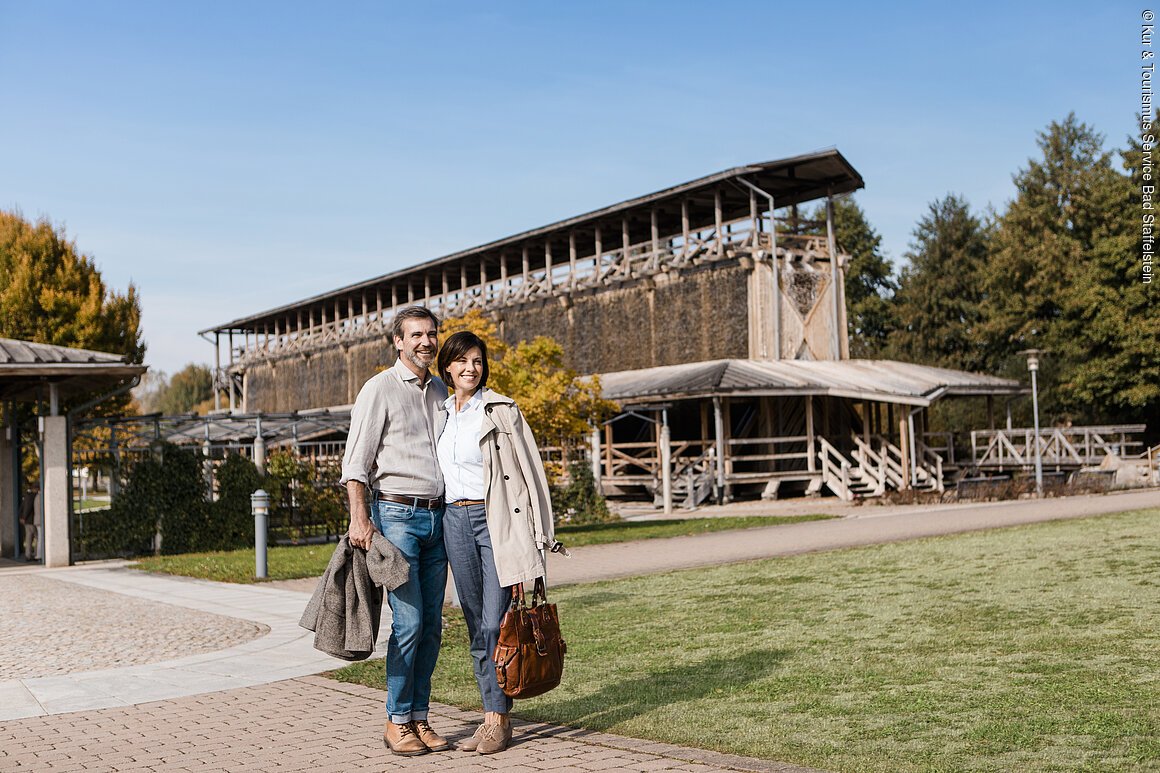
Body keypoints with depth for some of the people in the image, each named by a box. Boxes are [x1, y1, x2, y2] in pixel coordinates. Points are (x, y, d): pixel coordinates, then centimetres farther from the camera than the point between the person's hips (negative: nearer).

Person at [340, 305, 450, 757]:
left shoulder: (442, 392, 15)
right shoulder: (380, 389, -3)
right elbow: (355, 461, -8)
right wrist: (359, 517, -19)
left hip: (437, 516, 6)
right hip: (396, 515, -6)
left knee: (432, 624, 6)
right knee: (409, 621, -10)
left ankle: (420, 718, 14)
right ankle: (397, 722, 3)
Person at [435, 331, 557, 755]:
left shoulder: (501, 410, -3)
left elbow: (529, 469, -4)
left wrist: (538, 536, -9)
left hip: (496, 520, -5)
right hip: (455, 521, 5)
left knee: (495, 624, -6)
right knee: (476, 626, 8)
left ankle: (499, 720, 4)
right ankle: (491, 716, 15)